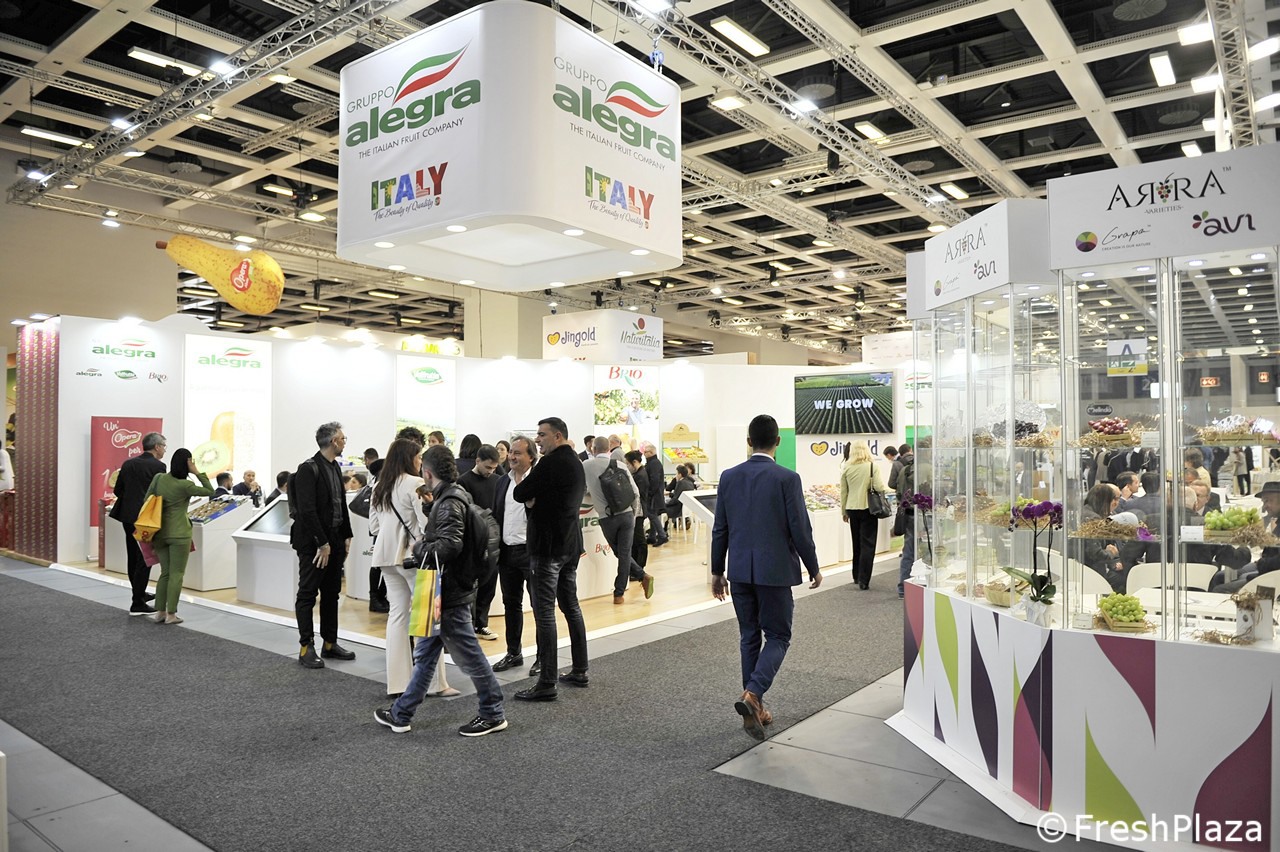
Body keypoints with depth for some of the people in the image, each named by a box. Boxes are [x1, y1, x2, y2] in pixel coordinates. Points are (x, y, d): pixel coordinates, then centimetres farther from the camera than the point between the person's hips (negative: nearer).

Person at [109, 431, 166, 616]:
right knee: (144, 560, -2)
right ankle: (137, 604, -2)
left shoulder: (128, 464, 8)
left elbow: (117, 490, 10)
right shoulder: (158, 466, -12)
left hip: (128, 517, 7)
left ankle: (139, 593, 34)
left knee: (133, 558, 18)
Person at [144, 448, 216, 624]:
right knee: (176, 574, 2)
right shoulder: (184, 485, -14)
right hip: (179, 534, -6)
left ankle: (160, 612, 15)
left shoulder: (158, 478, 2)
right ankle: (171, 614, 3)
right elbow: (209, 491, -6)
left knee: (165, 572, 15)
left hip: (160, 532, 6)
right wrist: (197, 473, -10)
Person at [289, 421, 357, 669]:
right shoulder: (308, 469, -14)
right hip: (313, 543, -8)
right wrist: (322, 543, -17)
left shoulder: (335, 467, 12)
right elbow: (307, 511, -18)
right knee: (307, 594, 1)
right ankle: (306, 648, 7)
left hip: (334, 541, 8)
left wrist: (346, 536, 11)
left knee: (331, 594, 13)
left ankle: (330, 643, 21)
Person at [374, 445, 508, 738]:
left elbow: (450, 544, -28)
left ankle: (494, 714, 16)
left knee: (468, 655, 2)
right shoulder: (450, 497, 12)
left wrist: (419, 552, -16)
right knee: (424, 655, 16)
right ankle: (401, 715, 26)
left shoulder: (449, 502, -18)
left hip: (450, 593, -10)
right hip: (446, 591, 10)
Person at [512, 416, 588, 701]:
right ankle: (579, 671, 24)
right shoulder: (576, 462, 14)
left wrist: (530, 497, 7)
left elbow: (519, 494, -14)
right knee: (571, 605, 16)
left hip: (548, 545, -10)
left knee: (544, 611, -6)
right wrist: (536, 499, 0)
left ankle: (547, 683, -4)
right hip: (571, 543, 10)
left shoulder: (551, 463, -16)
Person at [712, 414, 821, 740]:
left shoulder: (729, 477, 1)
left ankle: (755, 709, 21)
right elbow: (800, 529, -9)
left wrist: (717, 571, 14)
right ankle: (752, 695, -12)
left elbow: (720, 529, 5)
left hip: (739, 570, 4)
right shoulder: (787, 478, -11)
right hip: (774, 570, -4)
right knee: (778, 636, 8)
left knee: (749, 637, 15)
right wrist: (814, 569, 5)